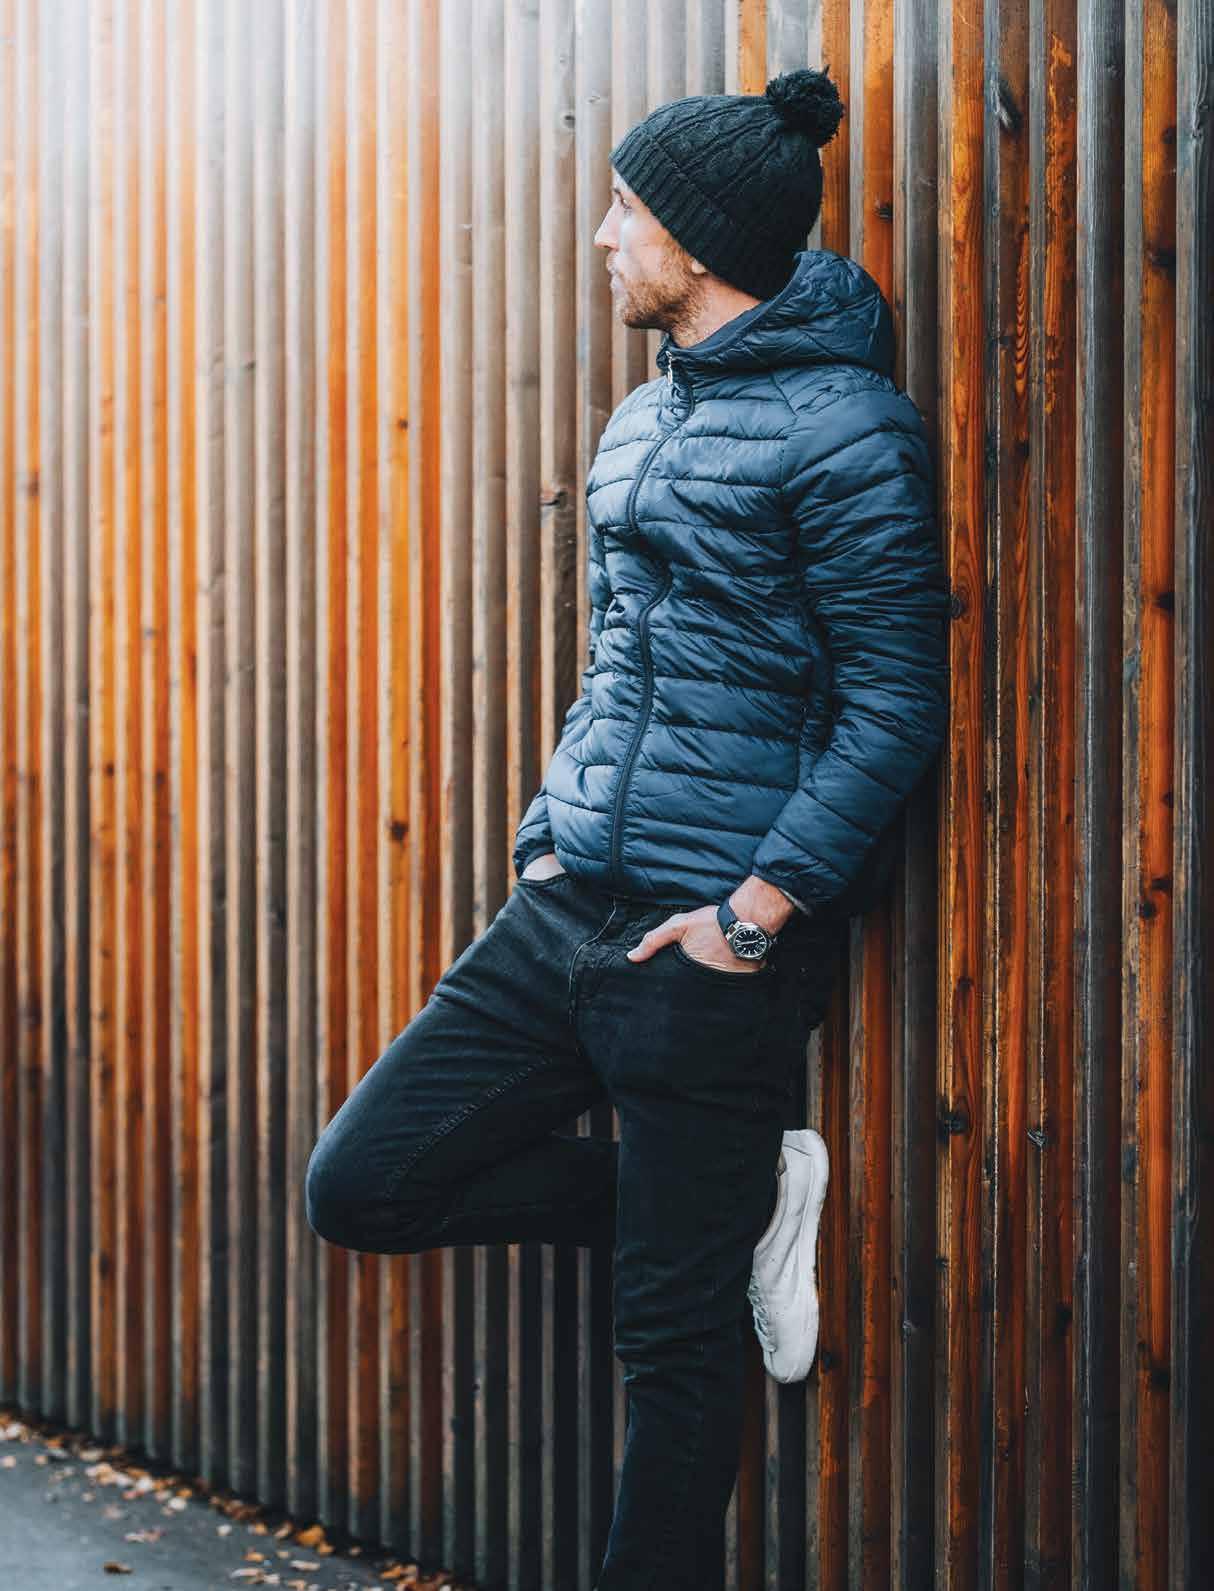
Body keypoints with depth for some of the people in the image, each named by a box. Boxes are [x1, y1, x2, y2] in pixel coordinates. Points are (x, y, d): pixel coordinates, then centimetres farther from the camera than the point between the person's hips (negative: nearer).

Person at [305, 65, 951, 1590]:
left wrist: (761, 910, -18)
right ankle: (737, 1198, 14)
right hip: (563, 915, 9)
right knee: (364, 1183, 5)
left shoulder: (841, 429, -11)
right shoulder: (639, 423, 15)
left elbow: (896, 705, -14)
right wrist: (552, 835, 13)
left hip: (710, 947, -8)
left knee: (678, 1335, 0)